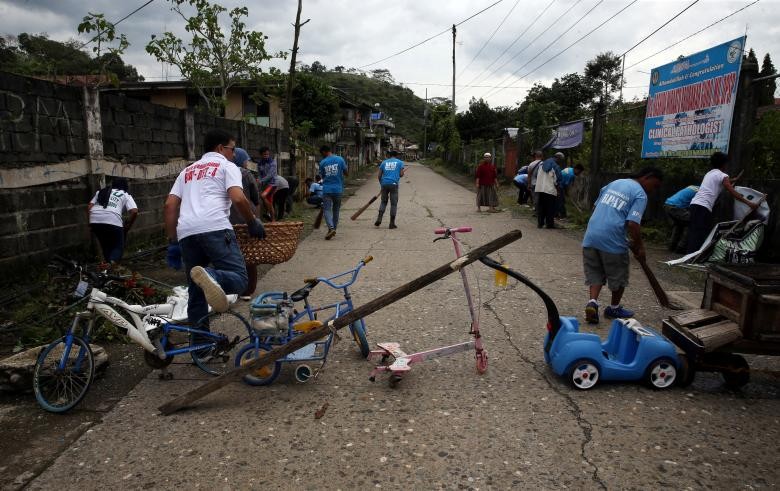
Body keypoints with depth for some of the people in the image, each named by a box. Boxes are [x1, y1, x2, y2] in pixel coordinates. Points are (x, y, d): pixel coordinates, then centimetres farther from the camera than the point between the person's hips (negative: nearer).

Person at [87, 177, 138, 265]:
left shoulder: (101, 192, 30)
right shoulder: (126, 196, 17)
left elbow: (89, 206, 18)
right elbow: (134, 212, 0)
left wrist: (91, 223, 20)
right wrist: (127, 227, 10)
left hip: (95, 220, 4)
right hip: (113, 221, -4)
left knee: (105, 245, 24)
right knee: (119, 247, 8)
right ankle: (112, 264, -18)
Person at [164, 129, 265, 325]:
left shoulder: (187, 170, 30)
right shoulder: (227, 166, 14)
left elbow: (169, 206, 20)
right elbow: (238, 199, -4)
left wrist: (173, 241, 22)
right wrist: (253, 222, 11)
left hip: (186, 232, 6)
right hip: (215, 228, -6)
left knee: (197, 294, 14)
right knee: (238, 279, -9)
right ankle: (211, 276, -39)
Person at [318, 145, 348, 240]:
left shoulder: (322, 163, -2)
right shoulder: (340, 159, -1)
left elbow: (322, 176, 9)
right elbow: (346, 173, 5)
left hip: (327, 190, -2)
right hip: (338, 189, 2)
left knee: (326, 210, -1)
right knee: (336, 210, 15)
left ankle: (331, 228, -23)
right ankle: (334, 229, 21)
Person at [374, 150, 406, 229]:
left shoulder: (384, 162, 15)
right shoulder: (400, 162, 8)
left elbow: (379, 175, 11)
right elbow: (401, 174, 1)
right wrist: (403, 171, 23)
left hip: (384, 184, 3)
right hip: (394, 184, -3)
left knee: (383, 201, 17)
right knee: (394, 204, 4)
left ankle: (379, 218, -1)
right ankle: (392, 223, 4)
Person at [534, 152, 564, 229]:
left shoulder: (541, 164, 10)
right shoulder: (556, 167, -8)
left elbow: (536, 175, 16)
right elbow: (557, 180, -9)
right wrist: (559, 190, 5)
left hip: (539, 189, 5)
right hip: (551, 191, -5)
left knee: (540, 207, 10)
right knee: (550, 208, 4)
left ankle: (539, 223, 12)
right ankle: (549, 224, 8)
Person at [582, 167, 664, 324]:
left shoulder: (614, 183, 19)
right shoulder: (640, 194, -3)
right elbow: (633, 224, -15)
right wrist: (639, 247, -1)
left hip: (591, 237, 6)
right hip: (612, 240, -6)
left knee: (595, 274, 16)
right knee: (618, 277, 15)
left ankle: (592, 303, -4)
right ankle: (614, 308, 30)